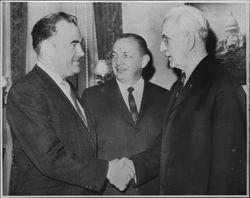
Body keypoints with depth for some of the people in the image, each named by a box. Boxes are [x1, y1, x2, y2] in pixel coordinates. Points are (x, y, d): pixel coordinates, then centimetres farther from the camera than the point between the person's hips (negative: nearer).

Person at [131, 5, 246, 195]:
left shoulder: (225, 90, -18)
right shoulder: (178, 87, 9)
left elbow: (229, 166, -19)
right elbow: (169, 147, 8)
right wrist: (133, 166, -2)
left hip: (202, 191, -7)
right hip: (170, 189, 8)